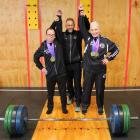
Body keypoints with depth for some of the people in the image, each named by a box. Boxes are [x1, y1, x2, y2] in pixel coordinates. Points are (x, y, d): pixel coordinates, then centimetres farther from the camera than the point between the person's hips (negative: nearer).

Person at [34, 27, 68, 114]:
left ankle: (64, 107, 31)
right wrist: (41, 68, 8)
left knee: (63, 92, 12)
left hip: (61, 72, 0)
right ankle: (50, 107, 36)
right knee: (50, 92, 17)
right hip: (50, 74, 1)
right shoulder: (43, 46, -2)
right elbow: (36, 57, 10)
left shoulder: (59, 43, -3)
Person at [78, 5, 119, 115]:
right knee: (86, 88, 12)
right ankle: (85, 105, 32)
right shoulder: (88, 38, -3)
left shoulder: (105, 41, -4)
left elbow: (116, 49, 8)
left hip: (100, 69, 0)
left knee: (100, 89, 13)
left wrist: (109, 58, -3)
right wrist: (81, 15, -27)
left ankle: (100, 107, 32)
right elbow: (82, 27, -14)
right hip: (88, 69, 0)